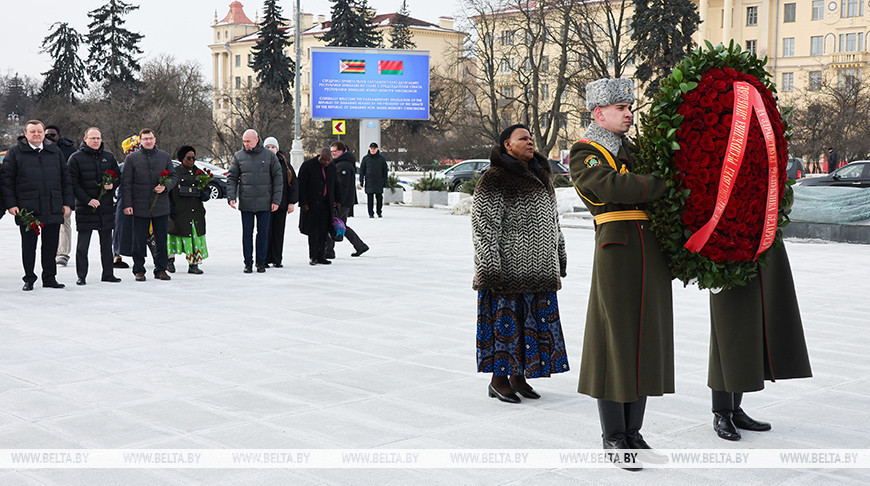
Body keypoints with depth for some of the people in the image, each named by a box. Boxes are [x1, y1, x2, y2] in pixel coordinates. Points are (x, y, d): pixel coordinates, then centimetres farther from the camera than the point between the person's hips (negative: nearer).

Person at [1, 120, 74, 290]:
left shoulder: (55, 152, 13)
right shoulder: (15, 152, 4)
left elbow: (66, 178, 14)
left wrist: (67, 202, 8)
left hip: (53, 209, 2)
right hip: (26, 209, -2)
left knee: (51, 246, 6)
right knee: (28, 246, 3)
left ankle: (50, 278, 16)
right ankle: (29, 279, 12)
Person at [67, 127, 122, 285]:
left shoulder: (108, 156, 9)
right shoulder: (76, 158, -3)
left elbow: (118, 175, 16)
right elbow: (73, 183, -7)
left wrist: (112, 184, -7)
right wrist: (87, 200, -16)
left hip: (106, 207, 4)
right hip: (85, 207, -4)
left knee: (107, 242, 10)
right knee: (82, 244, -1)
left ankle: (108, 273, 17)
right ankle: (81, 276, 6)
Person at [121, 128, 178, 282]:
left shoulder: (165, 157, 7)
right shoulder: (132, 158, 2)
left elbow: (174, 177, 12)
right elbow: (126, 183, 1)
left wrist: (166, 186, -9)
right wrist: (127, 204, -5)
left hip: (161, 206, 2)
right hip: (140, 208, -2)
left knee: (161, 240, 7)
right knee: (139, 241, 3)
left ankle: (160, 269, 18)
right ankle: (139, 270, 14)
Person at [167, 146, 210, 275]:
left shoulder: (199, 173, 13)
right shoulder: (175, 172, 0)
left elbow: (207, 189, 22)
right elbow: (168, 191, 0)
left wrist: (206, 194, -2)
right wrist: (169, 209, -7)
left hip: (196, 212, 4)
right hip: (179, 212, -4)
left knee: (196, 237, 1)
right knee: (181, 235, -1)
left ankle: (193, 265, 6)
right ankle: (169, 257, 20)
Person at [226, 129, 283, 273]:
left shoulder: (269, 156, 1)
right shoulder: (238, 156, 4)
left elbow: (278, 179, 3)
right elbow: (232, 178, 6)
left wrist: (276, 200, -3)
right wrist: (231, 197, -8)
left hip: (264, 203, -1)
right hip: (246, 203, 1)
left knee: (263, 233, 5)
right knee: (247, 233, 5)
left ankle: (261, 262, 15)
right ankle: (248, 262, 13)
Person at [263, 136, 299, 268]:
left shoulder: (284, 164, 8)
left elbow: (293, 183, 9)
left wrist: (292, 202, 2)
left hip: (281, 203, 2)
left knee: (278, 232, 6)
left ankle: (277, 259, 13)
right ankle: (263, 259, 4)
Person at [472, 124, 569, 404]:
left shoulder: (540, 177, 16)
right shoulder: (494, 180, -9)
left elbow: (553, 221, 23)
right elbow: (485, 225, -14)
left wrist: (560, 257, 22)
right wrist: (491, 267, -19)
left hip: (538, 269, 8)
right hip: (509, 266, -7)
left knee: (534, 321, 9)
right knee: (505, 319, -2)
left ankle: (519, 375, 20)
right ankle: (498, 379, 8)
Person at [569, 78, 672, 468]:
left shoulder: (636, 150, 21)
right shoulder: (584, 155, -2)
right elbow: (614, 188, -19)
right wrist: (666, 183, -18)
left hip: (653, 255, 7)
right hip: (616, 250, -7)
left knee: (645, 340, 9)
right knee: (614, 338, -2)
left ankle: (633, 433, 18)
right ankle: (613, 437, 8)